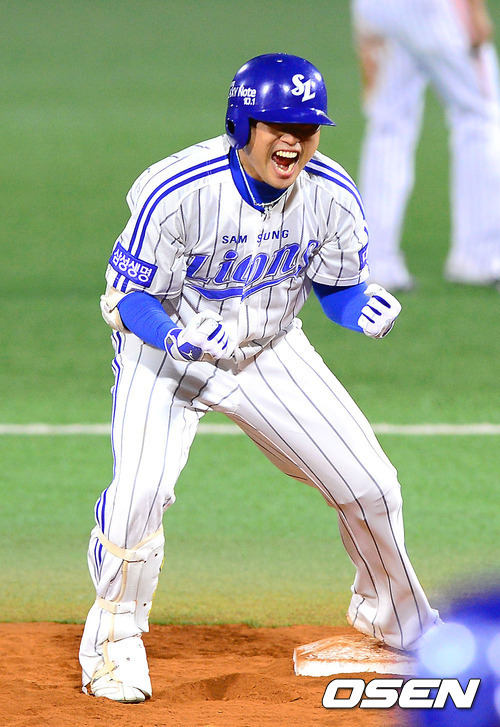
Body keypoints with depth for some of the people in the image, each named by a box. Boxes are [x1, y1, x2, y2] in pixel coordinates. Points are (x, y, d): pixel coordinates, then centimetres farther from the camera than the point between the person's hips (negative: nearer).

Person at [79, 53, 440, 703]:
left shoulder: (334, 197, -17)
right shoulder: (178, 192, -30)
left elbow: (337, 285, 0)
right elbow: (135, 298, -20)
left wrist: (364, 309, -24)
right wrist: (178, 336, -41)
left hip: (269, 353, 4)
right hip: (165, 348, -4)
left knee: (369, 482, 1)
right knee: (141, 488, -26)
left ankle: (397, 618, 30)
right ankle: (114, 638, 0)